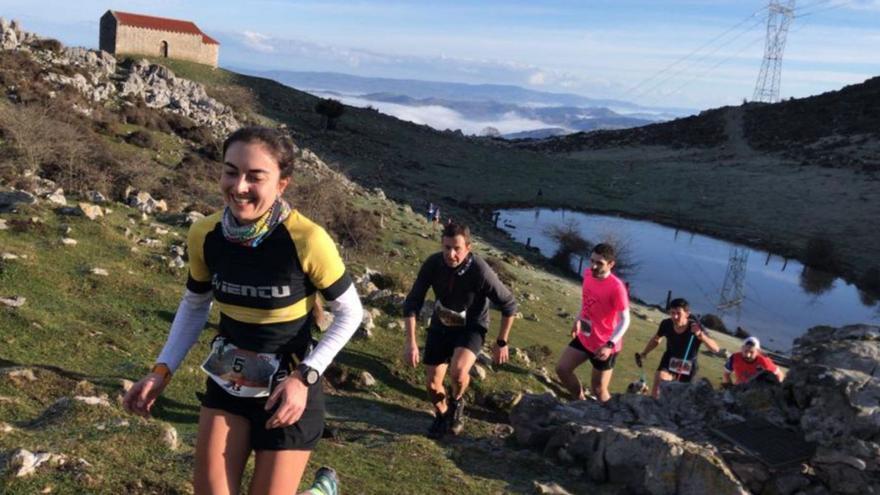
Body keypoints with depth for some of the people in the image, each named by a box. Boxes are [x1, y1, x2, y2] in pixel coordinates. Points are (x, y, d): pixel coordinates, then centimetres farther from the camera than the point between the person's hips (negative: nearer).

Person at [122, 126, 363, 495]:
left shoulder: (307, 241, -25)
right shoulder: (204, 235, -10)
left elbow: (349, 313, -11)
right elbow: (194, 306, 9)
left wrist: (304, 377, -21)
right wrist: (162, 370, -2)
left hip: (288, 389, -4)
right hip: (226, 383, 4)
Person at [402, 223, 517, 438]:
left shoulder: (480, 271, -29)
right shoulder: (433, 264, -21)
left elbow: (509, 305, -16)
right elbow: (412, 302, -13)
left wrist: (501, 342, -8)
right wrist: (410, 342, -19)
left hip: (471, 327, -3)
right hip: (441, 325, 3)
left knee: (458, 369, -29)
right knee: (432, 383, 4)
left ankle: (457, 401, 7)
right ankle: (442, 415, 38)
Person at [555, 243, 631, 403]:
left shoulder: (616, 287, -28)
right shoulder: (588, 274, -6)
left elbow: (625, 320, -22)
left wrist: (610, 345, -31)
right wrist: (579, 319, 14)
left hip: (603, 346, -7)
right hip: (584, 338, 7)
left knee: (598, 390, 4)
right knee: (562, 369, 10)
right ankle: (581, 402, 32)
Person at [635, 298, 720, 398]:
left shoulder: (696, 327, -28)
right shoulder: (666, 324, -20)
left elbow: (716, 349, -37)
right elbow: (656, 339, 4)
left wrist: (701, 335, -52)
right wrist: (644, 354, 3)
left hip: (688, 366, -1)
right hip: (669, 361, 1)